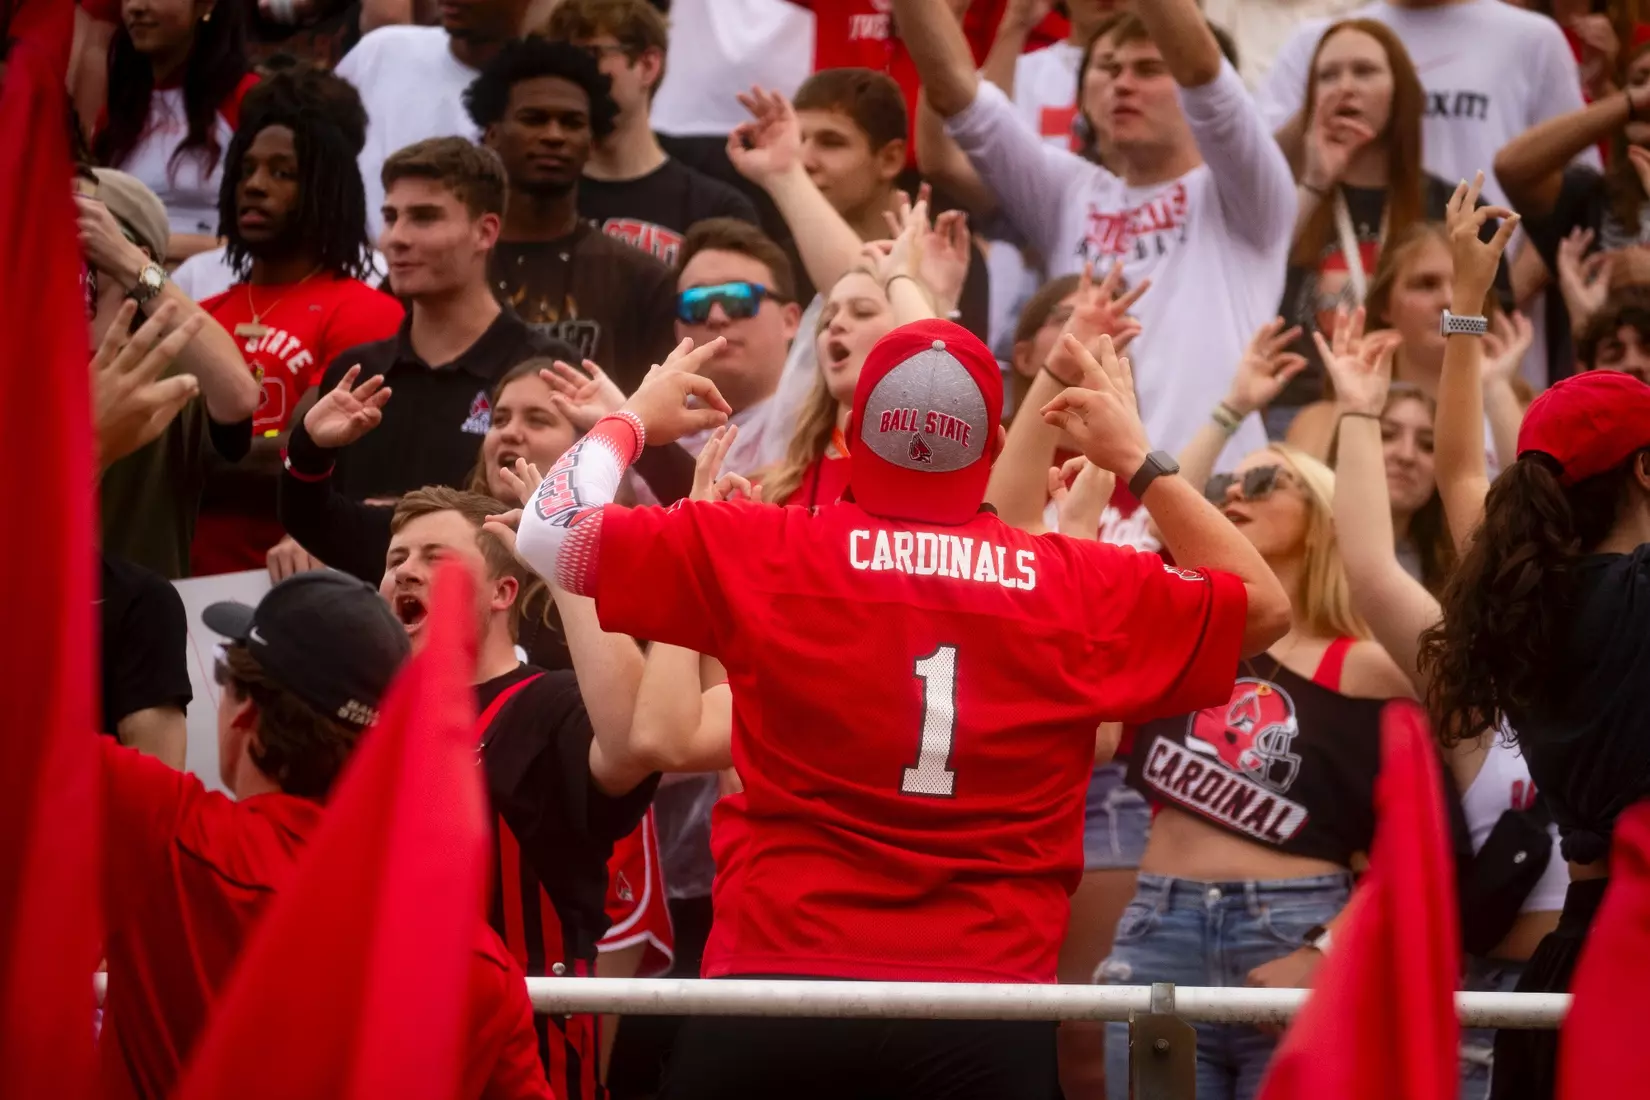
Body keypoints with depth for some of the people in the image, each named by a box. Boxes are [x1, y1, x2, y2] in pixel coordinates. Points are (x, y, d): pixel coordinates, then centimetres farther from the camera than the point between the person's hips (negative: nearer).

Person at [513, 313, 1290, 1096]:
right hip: (986, 1017, 1)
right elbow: (1261, 606, 20)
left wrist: (636, 418, 22)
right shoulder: (1085, 589, 4)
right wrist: (1138, 461, 26)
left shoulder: (756, 556, -1)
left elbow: (551, 533, 5)